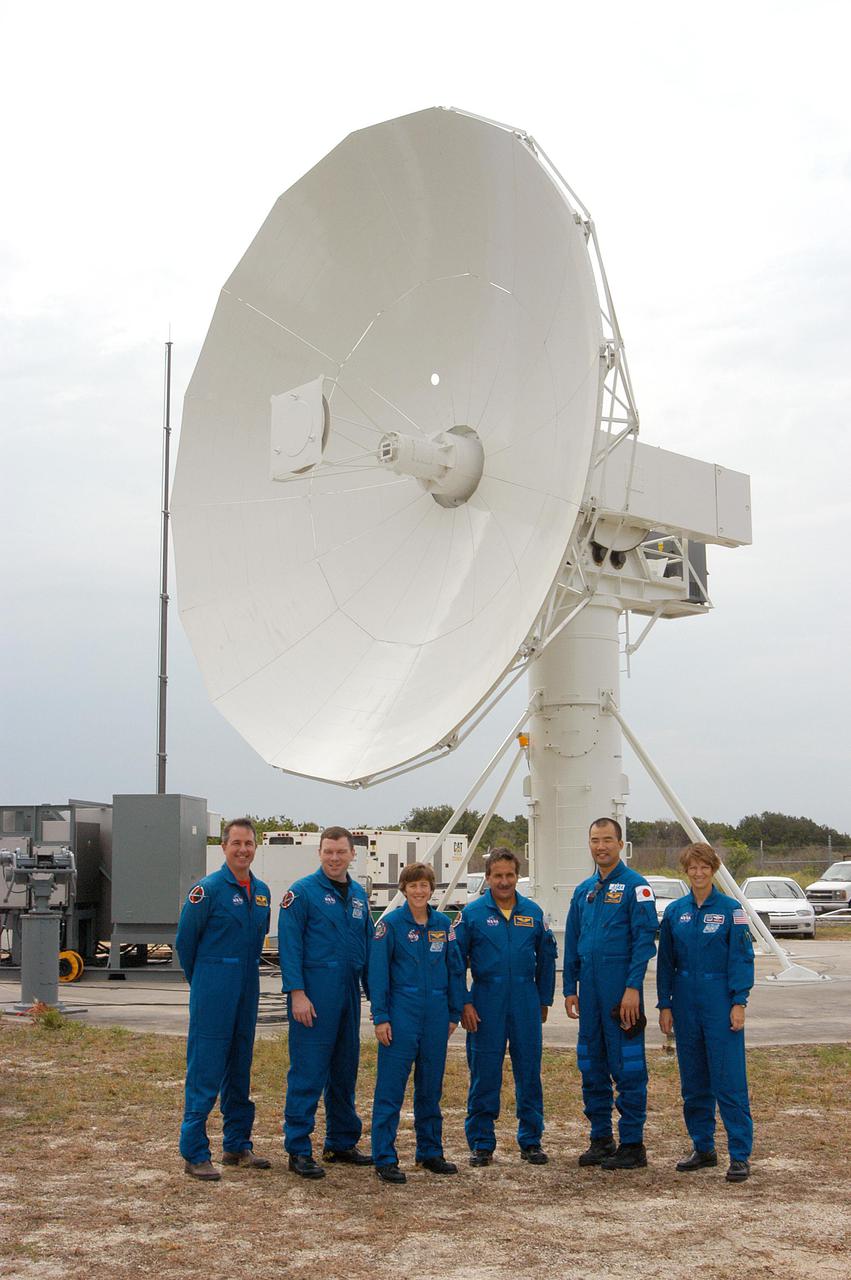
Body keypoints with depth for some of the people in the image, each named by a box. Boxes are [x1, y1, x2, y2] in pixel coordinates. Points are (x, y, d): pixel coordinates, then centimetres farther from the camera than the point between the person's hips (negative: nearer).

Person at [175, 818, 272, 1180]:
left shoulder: (262, 892, 9)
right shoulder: (208, 889, -10)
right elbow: (185, 940, -3)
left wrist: (246, 974, 17)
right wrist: (203, 981, 7)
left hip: (248, 989, 7)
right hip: (213, 990, -6)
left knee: (240, 1067, 13)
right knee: (205, 1069, -5)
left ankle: (237, 1144, 22)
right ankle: (195, 1154, -1)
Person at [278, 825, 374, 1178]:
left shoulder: (359, 894, 14)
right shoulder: (302, 892, -6)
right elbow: (289, 946, -11)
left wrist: (373, 990, 13)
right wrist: (297, 992, -17)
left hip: (349, 993, 7)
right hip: (314, 994, -7)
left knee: (345, 1070, 14)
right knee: (308, 1073, -5)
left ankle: (342, 1143, 25)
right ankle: (298, 1151, 2)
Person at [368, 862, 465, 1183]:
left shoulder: (443, 924, 7)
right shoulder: (390, 924, -5)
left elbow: (455, 970, 12)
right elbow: (378, 972, -6)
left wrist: (454, 1013, 9)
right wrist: (381, 1017, -10)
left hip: (436, 1016, 4)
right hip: (401, 1014, -4)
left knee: (431, 1086, 13)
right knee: (391, 1086, -4)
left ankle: (430, 1151, 24)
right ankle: (384, 1158, 0)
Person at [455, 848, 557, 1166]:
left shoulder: (533, 912, 5)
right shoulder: (472, 913, -1)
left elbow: (546, 958, 12)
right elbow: (456, 961, 1)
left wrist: (544, 1000, 11)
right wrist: (463, 1004, -5)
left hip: (525, 1004, 2)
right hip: (486, 1005, -2)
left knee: (529, 1072, 6)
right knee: (484, 1076, 3)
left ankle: (531, 1141, 17)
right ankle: (481, 1143, 13)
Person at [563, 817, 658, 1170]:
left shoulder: (635, 886, -6)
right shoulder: (583, 891, 15)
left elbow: (644, 939, -12)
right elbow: (572, 944, 18)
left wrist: (633, 987, -18)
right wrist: (570, 989, 13)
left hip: (621, 992, -7)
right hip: (589, 993, 7)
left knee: (628, 1068, -3)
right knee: (592, 1067, 11)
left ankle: (632, 1144, 4)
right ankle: (601, 1139, 21)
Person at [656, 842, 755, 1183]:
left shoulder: (731, 909, -3)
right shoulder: (675, 912, 8)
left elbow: (742, 957, -5)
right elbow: (665, 961, 11)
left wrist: (739, 1003, -11)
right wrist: (665, 1005, 6)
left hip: (720, 1003, -4)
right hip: (686, 1004, 4)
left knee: (729, 1080, -7)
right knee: (693, 1081, 10)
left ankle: (740, 1155, -2)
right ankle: (703, 1148, 20)